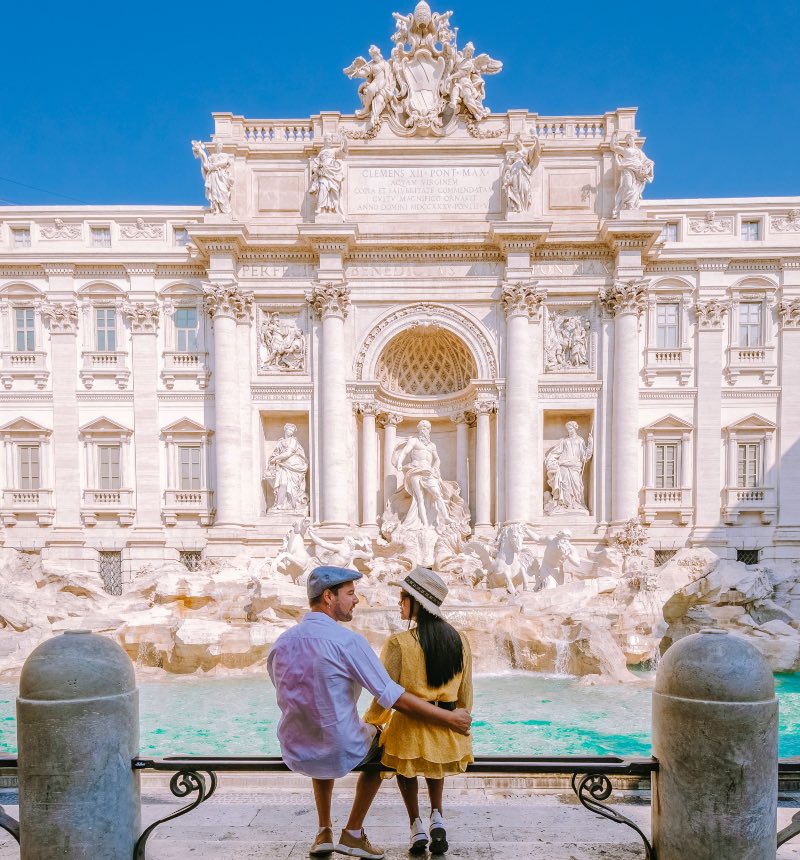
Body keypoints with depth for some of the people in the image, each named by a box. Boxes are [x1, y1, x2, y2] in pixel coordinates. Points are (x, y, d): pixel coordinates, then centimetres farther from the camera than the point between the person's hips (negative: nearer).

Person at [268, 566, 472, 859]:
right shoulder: (347, 641, -21)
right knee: (382, 742, 27)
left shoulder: (281, 643, -3)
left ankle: (324, 832, 35)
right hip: (342, 752, -5)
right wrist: (450, 718, -9)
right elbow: (394, 697, -19)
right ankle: (353, 833, 26)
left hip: (295, 755, 5)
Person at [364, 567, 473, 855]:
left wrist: (368, 723, 6)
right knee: (435, 765, 35)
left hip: (410, 730, -4)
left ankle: (416, 826, 19)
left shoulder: (399, 643, -19)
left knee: (404, 765, 29)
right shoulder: (460, 640, -5)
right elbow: (465, 696, 4)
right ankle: (437, 818, 19)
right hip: (449, 731, 4)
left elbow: (384, 698, -13)